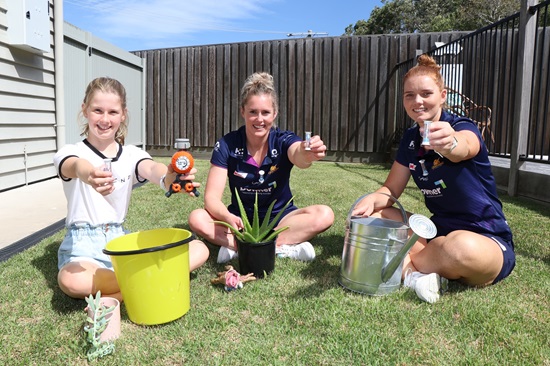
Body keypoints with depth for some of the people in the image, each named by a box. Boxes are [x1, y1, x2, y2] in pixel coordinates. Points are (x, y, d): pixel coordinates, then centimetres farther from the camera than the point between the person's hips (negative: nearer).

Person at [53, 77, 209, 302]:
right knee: (71, 281, -39)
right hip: (84, 244, -3)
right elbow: (76, 166, -29)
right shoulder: (70, 153, -3)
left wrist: (169, 177, -47)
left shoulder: (132, 154, 4)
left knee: (199, 249, -15)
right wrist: (88, 174, -56)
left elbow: (150, 168, -21)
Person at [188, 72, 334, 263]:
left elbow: (299, 157, -38)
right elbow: (211, 197, -17)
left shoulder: (284, 140, -13)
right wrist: (228, 218, -39)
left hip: (280, 217, 0)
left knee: (324, 215, -26)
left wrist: (307, 154, -64)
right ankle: (284, 247, -30)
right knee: (197, 219, -25)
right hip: (241, 220, 1)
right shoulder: (227, 145, -12)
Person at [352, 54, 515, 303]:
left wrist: (450, 142, -65)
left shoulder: (463, 128, -14)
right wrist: (372, 201, -19)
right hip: (439, 230, 6)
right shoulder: (410, 139, 4)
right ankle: (414, 273, -25)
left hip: (487, 240, -6)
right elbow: (391, 190, 4)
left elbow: (463, 148, -40)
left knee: (461, 246, -41)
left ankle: (402, 264, -12)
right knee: (369, 214, -7)